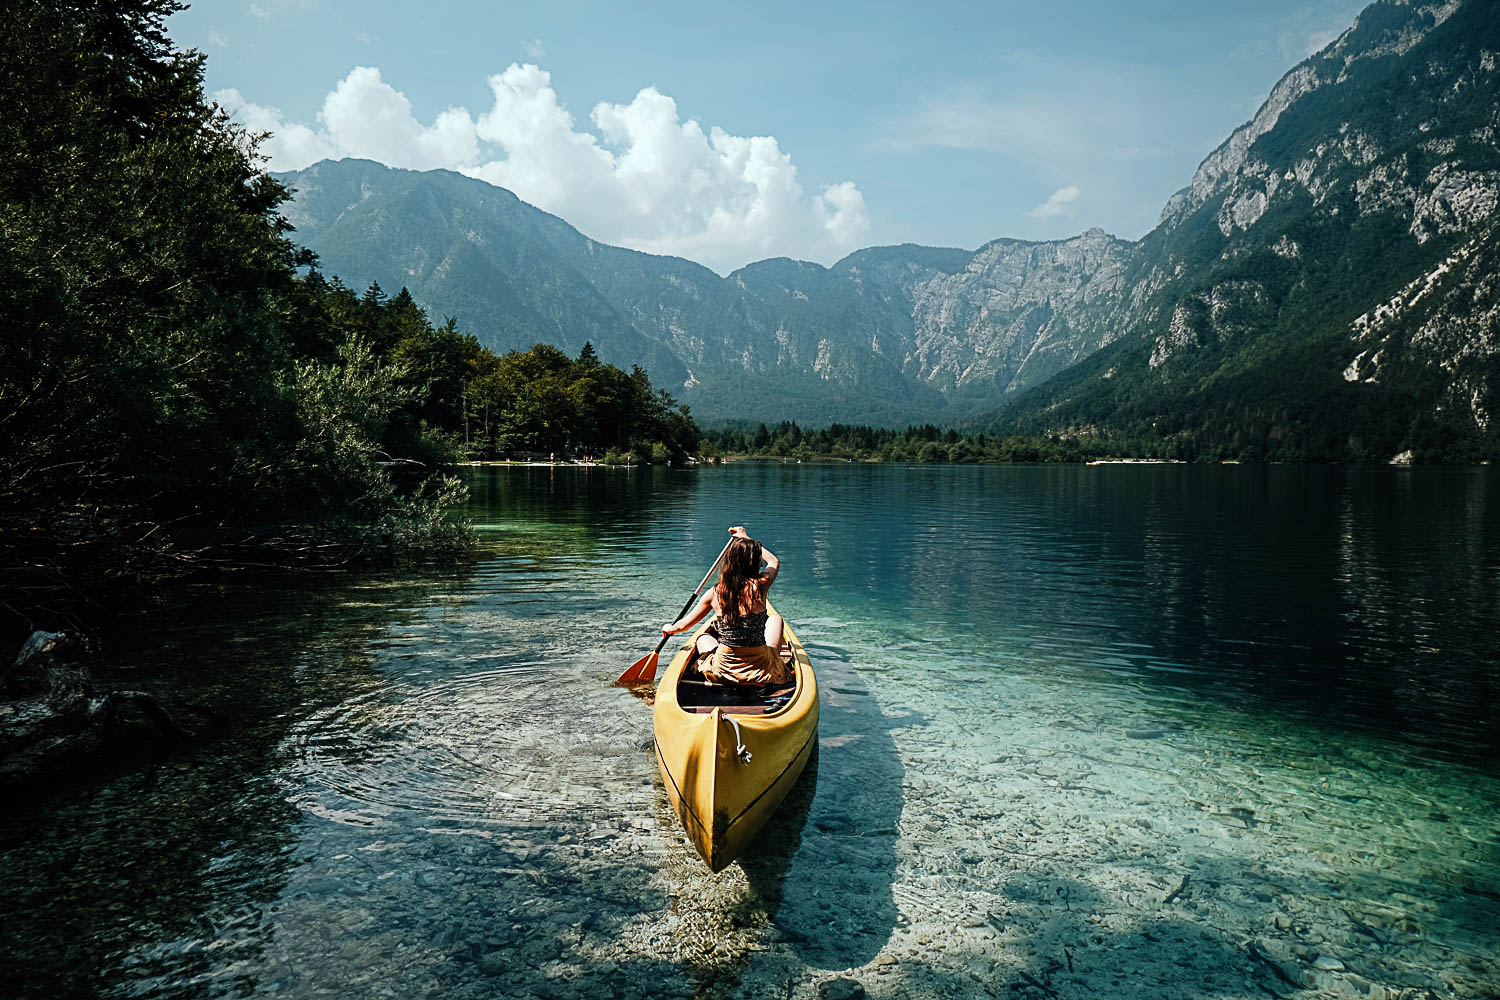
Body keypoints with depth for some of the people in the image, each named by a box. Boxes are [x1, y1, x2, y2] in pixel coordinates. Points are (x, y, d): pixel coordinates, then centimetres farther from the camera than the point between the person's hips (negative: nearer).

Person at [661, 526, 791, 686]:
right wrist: (746, 538, 25)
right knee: (775, 618, 28)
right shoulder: (760, 585, -12)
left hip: (723, 671, 2)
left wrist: (669, 629, 27)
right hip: (762, 670, -2)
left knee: (703, 637, 36)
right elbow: (774, 561, 12)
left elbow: (683, 625, 4)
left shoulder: (714, 593, -8)